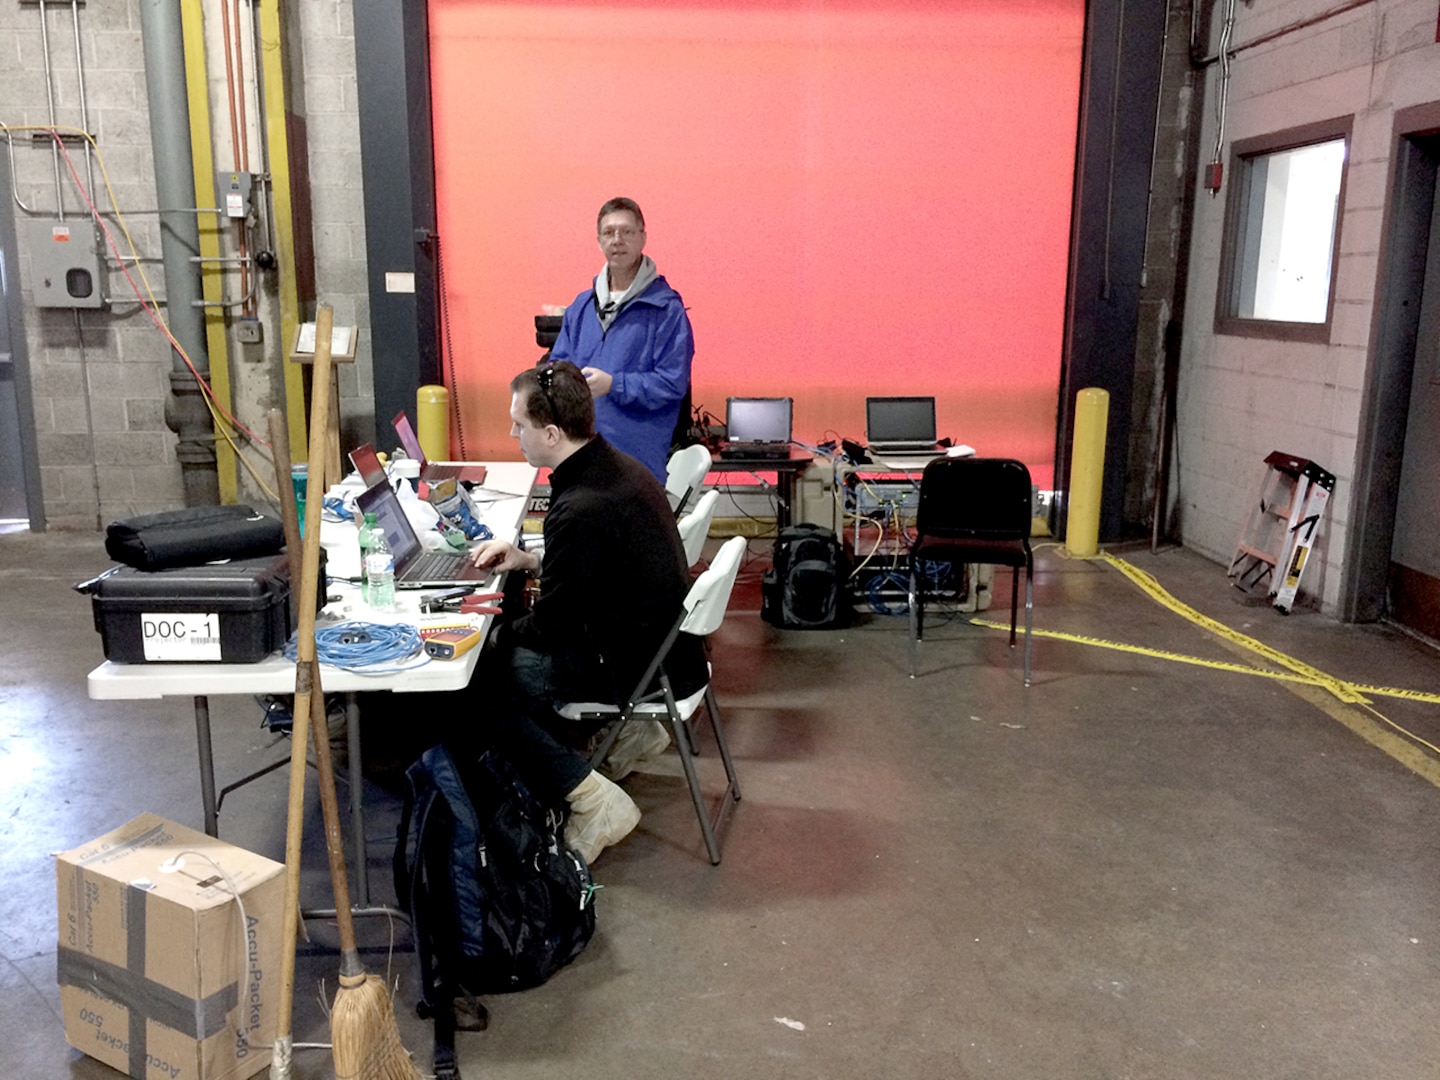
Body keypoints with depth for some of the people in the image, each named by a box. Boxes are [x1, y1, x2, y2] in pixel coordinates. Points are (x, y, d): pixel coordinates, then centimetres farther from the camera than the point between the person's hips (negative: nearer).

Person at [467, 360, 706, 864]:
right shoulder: (617, 466, 1)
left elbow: (551, 624, -18)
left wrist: (495, 638, 1)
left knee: (475, 681, -6)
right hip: (660, 641, 9)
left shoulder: (580, 511, -29)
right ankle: (627, 727, 21)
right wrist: (531, 560, 6)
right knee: (512, 639, 22)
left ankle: (594, 801, -7)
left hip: (636, 665, -9)